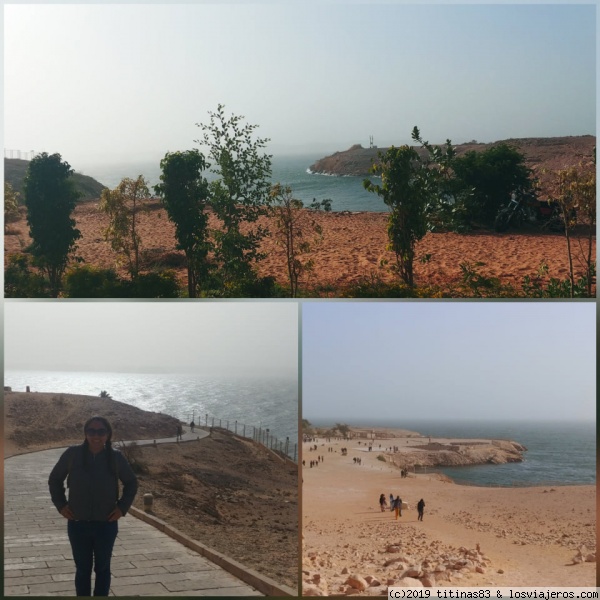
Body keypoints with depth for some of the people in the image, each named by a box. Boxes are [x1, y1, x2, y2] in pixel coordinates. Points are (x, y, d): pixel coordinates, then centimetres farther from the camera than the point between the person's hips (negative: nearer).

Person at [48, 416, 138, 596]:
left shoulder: (116, 457, -7)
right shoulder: (72, 454, -8)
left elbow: (131, 482, 7)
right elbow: (54, 479, 6)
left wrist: (122, 507, -3)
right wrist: (60, 505, -2)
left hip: (106, 524, 0)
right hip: (78, 524, 0)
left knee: (102, 568, 13)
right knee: (82, 569, 11)